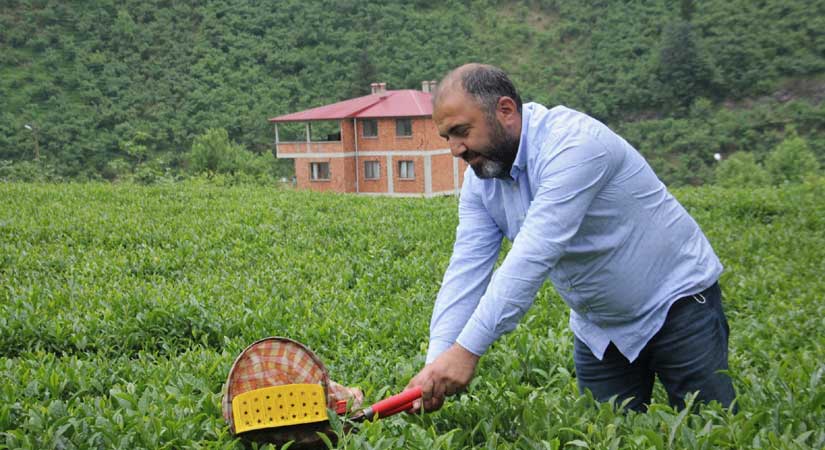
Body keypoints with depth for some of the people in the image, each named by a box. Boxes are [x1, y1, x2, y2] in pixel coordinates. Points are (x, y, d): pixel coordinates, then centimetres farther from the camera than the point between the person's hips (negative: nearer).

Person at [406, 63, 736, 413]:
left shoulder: (573, 143, -30)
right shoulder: (480, 178, -5)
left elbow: (534, 256, -38)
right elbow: (467, 270, -13)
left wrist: (467, 350, -42)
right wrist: (437, 363, -25)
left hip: (678, 303, -6)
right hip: (599, 328, 6)